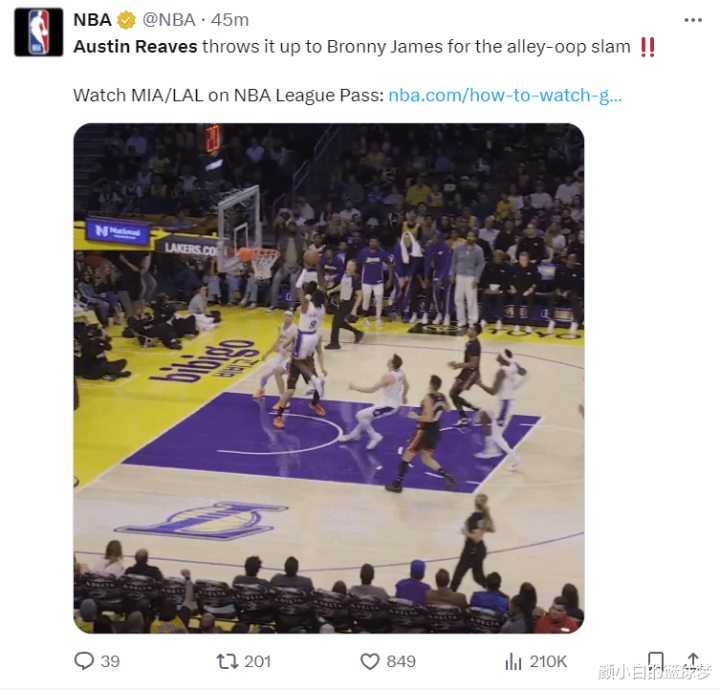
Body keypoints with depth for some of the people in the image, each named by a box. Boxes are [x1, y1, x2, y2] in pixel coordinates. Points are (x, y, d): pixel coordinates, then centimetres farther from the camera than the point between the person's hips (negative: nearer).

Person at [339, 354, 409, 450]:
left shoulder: (389, 377, -29)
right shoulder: (400, 373, -4)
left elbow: (372, 390, -26)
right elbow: (407, 385, 15)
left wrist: (355, 388, -17)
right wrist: (403, 396, 35)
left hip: (389, 406, -9)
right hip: (395, 404, 9)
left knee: (360, 415, -8)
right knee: (366, 415, 25)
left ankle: (375, 437, 2)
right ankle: (354, 435, 42)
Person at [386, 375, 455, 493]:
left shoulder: (428, 398, -22)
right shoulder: (442, 397, 1)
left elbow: (428, 418, -28)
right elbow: (447, 409, 22)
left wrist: (416, 416, -14)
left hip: (425, 431, -7)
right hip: (435, 431, 7)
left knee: (407, 455, 6)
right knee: (426, 458, 22)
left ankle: (397, 484, 10)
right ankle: (446, 476, 7)